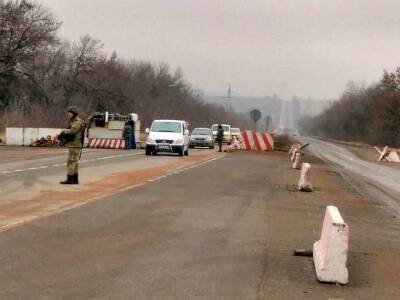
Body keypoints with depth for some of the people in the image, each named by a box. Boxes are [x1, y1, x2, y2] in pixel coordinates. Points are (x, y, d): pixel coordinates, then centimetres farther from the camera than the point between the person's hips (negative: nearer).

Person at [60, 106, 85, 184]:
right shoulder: (72, 121, 19)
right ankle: (75, 179, 11)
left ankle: (69, 179, -11)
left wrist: (64, 131, -9)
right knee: (74, 163, 9)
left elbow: (72, 131, -27)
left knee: (71, 162, -10)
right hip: (72, 145, 10)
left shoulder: (78, 122, -14)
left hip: (75, 145, -10)